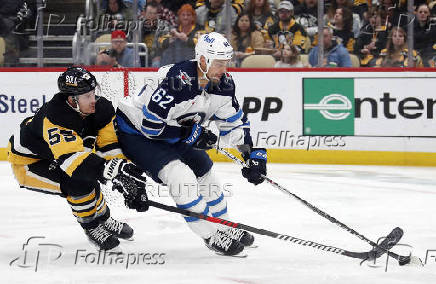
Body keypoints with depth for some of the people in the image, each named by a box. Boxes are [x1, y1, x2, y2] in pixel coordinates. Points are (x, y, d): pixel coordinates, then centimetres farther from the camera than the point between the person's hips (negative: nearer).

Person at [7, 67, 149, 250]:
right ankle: (92, 228, -3)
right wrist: (113, 170, -59)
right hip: (27, 163, -8)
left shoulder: (101, 109, -15)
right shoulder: (53, 118, -38)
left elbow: (110, 149, -13)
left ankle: (104, 220, 27)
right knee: (79, 182, -25)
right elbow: (71, 158, -48)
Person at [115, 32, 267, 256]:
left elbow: (234, 122, 3)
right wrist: (191, 134, -27)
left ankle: (225, 229, 30)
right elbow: (150, 125, -33)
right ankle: (211, 236, -15)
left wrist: (253, 154, -7)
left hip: (172, 135, 9)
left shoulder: (222, 84, -10)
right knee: (180, 175, -23)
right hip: (135, 132, -9)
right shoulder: (177, 81, -35)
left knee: (204, 171, 12)